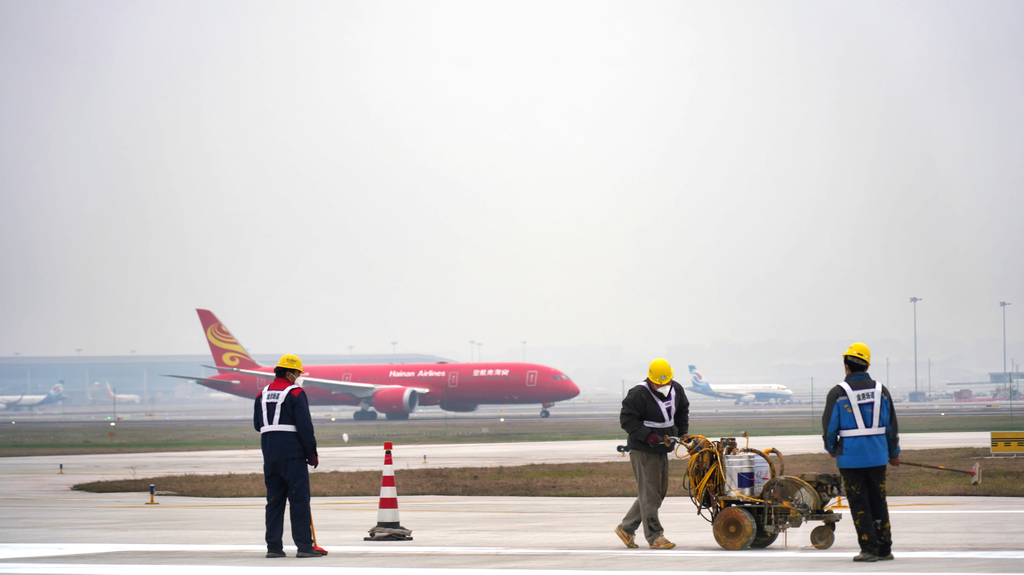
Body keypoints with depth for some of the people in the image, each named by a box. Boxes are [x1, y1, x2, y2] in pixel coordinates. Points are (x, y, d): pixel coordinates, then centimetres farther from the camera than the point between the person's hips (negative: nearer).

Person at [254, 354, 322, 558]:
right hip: (292, 454, -6)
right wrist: (312, 453, -4)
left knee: (274, 499, 10)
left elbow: (257, 424, 17)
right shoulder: (295, 393, -7)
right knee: (299, 499, -4)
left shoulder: (263, 394, 12)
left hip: (269, 454, 6)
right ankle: (304, 545, -7)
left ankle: (273, 546, 8)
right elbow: (305, 426, -11)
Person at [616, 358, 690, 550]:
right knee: (649, 493, -8)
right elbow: (627, 419, -18)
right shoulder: (638, 394, -17)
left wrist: (682, 432, 11)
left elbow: (683, 410, 24)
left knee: (659, 492, 12)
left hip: (662, 449, 8)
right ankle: (654, 536, -3)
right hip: (643, 450, -8)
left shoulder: (676, 390, 6)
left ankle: (626, 528, 21)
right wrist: (648, 436, -26)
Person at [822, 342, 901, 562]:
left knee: (859, 504, 1)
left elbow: (829, 425, -4)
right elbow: (891, 425, 10)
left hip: (850, 458, -4)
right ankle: (884, 549, 14)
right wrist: (894, 453, 21)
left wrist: (831, 448, 15)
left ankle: (869, 548, -3)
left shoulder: (838, 393, -8)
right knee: (879, 502, 11)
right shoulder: (881, 391, 4)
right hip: (877, 457, 4)